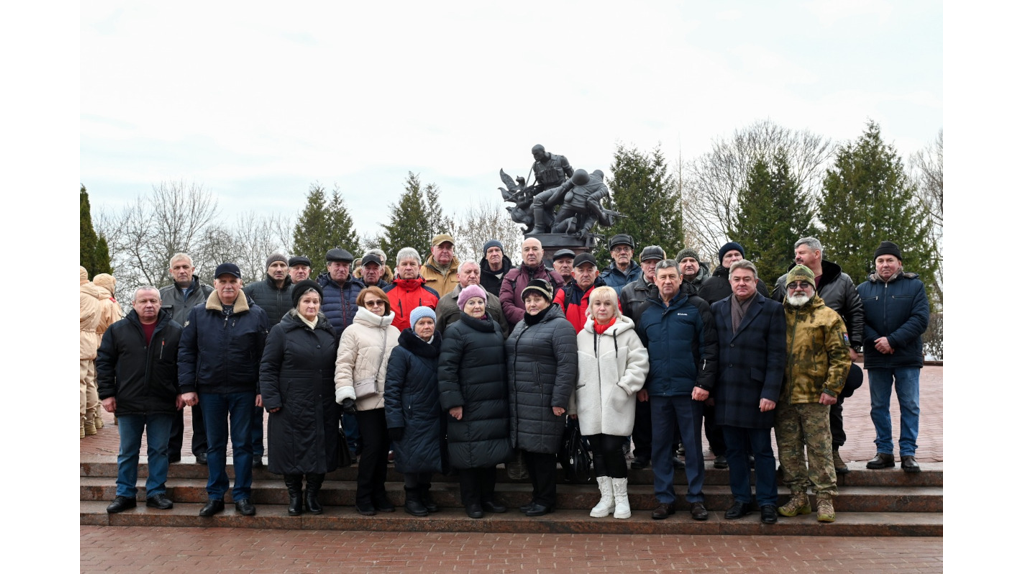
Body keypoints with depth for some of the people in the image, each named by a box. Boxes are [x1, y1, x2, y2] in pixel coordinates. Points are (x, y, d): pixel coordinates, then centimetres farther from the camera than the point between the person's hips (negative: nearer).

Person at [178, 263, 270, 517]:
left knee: (243, 443, 6)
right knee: (215, 444, 10)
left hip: (244, 391, -1)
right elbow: (186, 351, 4)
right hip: (210, 390, 2)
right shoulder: (198, 314, 3)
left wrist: (263, 389, -6)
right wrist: (187, 387, -2)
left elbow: (265, 355, -1)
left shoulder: (256, 314, -1)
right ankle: (215, 496, 20)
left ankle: (242, 495, 15)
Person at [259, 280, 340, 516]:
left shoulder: (329, 332, 11)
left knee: (321, 451, 6)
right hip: (291, 406, -3)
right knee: (292, 452, 3)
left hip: (323, 407, 3)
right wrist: (271, 400, -10)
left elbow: (336, 368, 17)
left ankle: (313, 495, 23)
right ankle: (294, 496, 21)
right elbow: (267, 368, -3)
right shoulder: (281, 330, -2)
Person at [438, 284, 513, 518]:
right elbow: (446, 369, -12)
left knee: (492, 451, 12)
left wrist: (507, 396, 16)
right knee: (470, 453, -1)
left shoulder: (496, 327, 14)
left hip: (496, 404, 6)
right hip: (469, 406, -6)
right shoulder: (455, 331, -6)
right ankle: (471, 502, 12)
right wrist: (453, 401, -18)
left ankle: (488, 497, 25)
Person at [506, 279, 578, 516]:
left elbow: (567, 366, -15)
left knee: (542, 449, -3)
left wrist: (559, 400, -19)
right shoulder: (521, 326, 19)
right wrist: (510, 395, 19)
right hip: (519, 402, 8)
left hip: (543, 403, -8)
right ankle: (537, 495, 23)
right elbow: (510, 359, 25)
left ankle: (545, 500, 10)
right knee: (528, 448, 11)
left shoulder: (559, 326, -7)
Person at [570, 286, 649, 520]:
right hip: (590, 405, 4)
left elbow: (639, 363, -6)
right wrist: (572, 403, 12)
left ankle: (621, 498, 12)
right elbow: (575, 371, 12)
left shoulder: (626, 333, -2)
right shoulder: (582, 336, 10)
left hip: (617, 404, -4)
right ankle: (606, 497, 20)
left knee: (613, 448, -4)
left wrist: (625, 387, -13)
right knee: (598, 450, 8)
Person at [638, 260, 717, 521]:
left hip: (689, 389, -3)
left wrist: (704, 383, -13)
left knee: (693, 445, 5)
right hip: (657, 391, 3)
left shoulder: (696, 307, -1)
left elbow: (710, 348, -6)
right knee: (659, 445, 7)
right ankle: (664, 498, 16)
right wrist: (641, 384, 6)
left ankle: (696, 498, 15)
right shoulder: (647, 311, 10)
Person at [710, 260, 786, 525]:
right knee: (733, 449, 11)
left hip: (756, 392, -3)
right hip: (726, 392, 3)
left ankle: (768, 502, 17)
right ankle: (741, 498, 23)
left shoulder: (772, 309, -1)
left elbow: (777, 355, -6)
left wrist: (770, 393, -13)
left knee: (762, 450, 5)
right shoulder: (717, 309, 9)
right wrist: (708, 386, 2)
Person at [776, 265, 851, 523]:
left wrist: (831, 388, -9)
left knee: (819, 448, -1)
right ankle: (798, 497, 18)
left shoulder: (828, 317, 2)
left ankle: (825, 499, 8)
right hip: (783, 397, 4)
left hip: (814, 396, -4)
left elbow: (841, 355, -2)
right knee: (788, 449, 8)